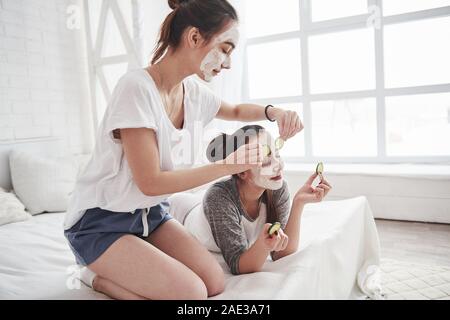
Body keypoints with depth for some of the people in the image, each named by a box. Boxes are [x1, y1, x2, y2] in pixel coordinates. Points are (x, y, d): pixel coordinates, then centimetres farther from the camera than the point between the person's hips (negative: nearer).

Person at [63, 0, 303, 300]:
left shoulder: (192, 90, -2)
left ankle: (117, 268, 12)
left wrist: (273, 112, -1)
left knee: (215, 283, -7)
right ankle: (98, 276, 3)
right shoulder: (137, 87, -24)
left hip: (150, 212, 7)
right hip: (101, 221, -7)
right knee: (192, 293, -20)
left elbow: (235, 111, 20)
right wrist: (227, 166, -19)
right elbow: (150, 182, -24)